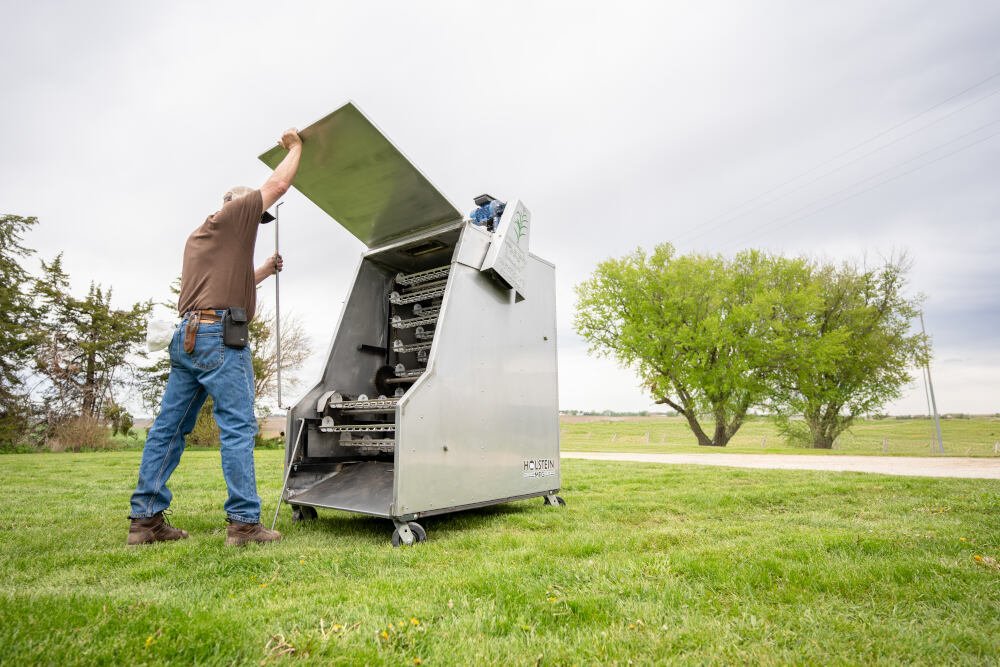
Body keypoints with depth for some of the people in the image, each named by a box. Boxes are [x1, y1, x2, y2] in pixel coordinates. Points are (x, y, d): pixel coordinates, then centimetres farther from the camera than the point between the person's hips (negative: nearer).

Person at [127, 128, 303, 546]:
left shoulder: (199, 237, 30)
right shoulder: (230, 215, 4)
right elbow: (278, 186, 3)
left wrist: (265, 271, 37)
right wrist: (294, 147, 17)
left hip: (187, 335, 10)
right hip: (218, 335, -9)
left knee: (169, 427, 8)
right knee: (238, 426, -10)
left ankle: (145, 519, 13)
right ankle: (244, 522, -10)